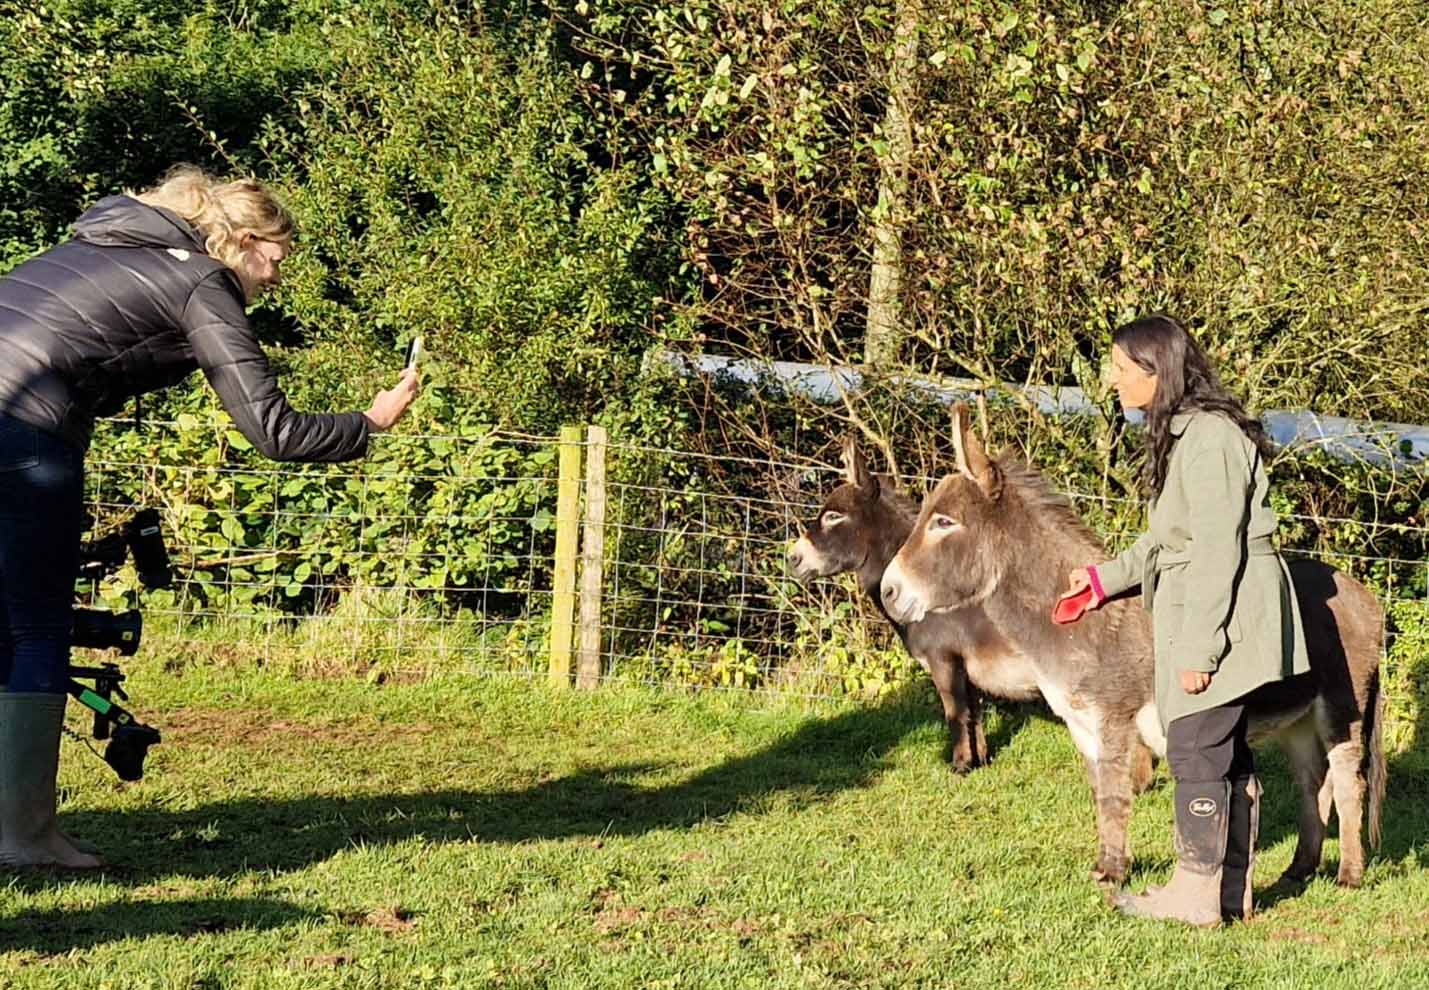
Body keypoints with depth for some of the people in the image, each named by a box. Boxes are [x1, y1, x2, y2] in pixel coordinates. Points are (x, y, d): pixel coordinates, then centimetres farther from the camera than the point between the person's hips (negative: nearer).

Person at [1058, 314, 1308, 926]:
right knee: (1229, 753, 13)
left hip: (1222, 616, -10)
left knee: (1196, 750, -4)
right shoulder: (1182, 433, 14)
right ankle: (1233, 891, 20)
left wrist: (1198, 647, -21)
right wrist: (1105, 579, 22)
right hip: (1203, 613, 10)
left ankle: (1196, 893, 2)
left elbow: (1216, 550, -21)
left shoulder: (1209, 438, -18)